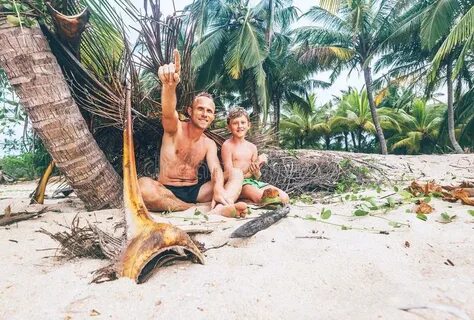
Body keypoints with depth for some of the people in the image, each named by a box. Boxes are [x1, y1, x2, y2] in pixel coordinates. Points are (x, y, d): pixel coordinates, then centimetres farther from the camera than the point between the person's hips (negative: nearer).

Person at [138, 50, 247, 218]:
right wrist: (169, 85, -53)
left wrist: (219, 189, -36)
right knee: (143, 185, -37)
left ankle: (219, 209, -44)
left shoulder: (209, 144, 7)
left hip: (194, 191, 4)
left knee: (236, 174, -13)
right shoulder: (175, 128, -5)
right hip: (168, 192, -4)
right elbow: (168, 113, -30)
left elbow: (216, 169, -11)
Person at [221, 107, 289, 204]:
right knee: (261, 197, -36)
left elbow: (256, 177, 13)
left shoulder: (252, 147, 11)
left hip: (252, 181, 6)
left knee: (284, 198, -13)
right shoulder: (227, 145, -4)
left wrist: (256, 172, -11)